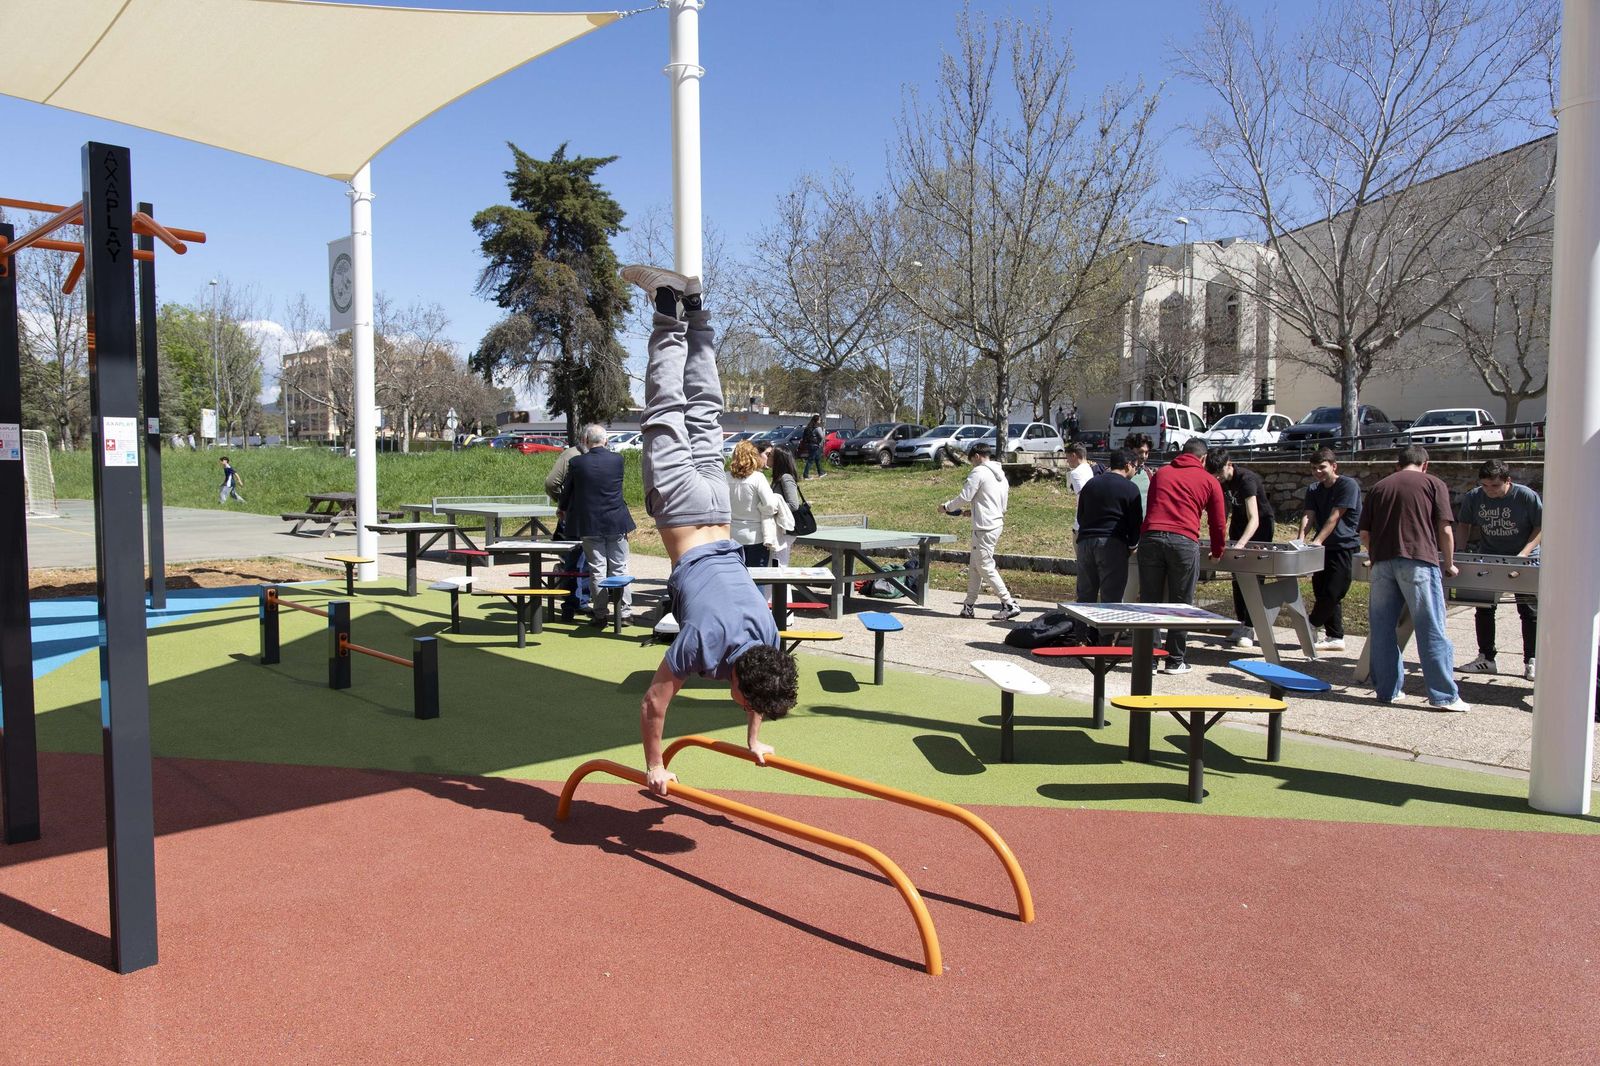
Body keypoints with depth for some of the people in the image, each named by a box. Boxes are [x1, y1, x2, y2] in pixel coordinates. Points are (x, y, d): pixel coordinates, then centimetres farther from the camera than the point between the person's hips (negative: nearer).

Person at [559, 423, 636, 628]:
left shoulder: (576, 463, -8)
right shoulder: (617, 459, -4)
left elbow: (566, 490, 6)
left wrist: (562, 510, 25)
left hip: (590, 524, -1)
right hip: (616, 523, 1)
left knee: (597, 570, 5)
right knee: (620, 568, 8)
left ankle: (600, 615, 8)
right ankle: (624, 612, 11)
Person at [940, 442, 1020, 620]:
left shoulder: (978, 473, -10)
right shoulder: (1001, 475, 16)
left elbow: (964, 497, -13)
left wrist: (946, 507, 4)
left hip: (984, 528, -9)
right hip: (997, 524, 9)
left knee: (985, 567, -6)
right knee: (974, 565, 14)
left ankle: (1010, 605, -7)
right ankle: (969, 605, 17)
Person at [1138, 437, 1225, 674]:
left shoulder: (1161, 473, 22)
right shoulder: (1209, 481, 14)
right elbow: (1217, 523, 19)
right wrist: (1217, 552, 35)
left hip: (1150, 537, 2)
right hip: (1184, 542, -2)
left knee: (1149, 602, 7)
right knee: (1180, 604, 6)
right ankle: (1175, 661, 11)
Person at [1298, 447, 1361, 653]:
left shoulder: (1348, 485, -11)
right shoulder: (1313, 490, 9)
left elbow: (1334, 517, -18)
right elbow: (1308, 516, -2)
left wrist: (1317, 541, -26)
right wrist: (1301, 539, -21)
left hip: (1344, 546, -7)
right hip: (1324, 547, 7)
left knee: (1332, 592, -9)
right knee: (1322, 592, 7)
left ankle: (1312, 626, 10)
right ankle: (1335, 638, 14)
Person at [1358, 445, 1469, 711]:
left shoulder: (1378, 487, 18)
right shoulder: (1433, 484, 9)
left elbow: (1364, 534, 13)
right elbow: (1445, 530, 2)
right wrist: (1448, 564, 13)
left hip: (1382, 563, 3)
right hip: (1419, 561, -3)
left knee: (1382, 630, 9)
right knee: (1431, 631, 0)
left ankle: (1387, 689, 14)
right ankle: (1444, 696, 2)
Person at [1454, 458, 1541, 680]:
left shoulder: (1527, 496, -16)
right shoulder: (1473, 498, -7)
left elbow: (1541, 527, -10)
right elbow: (1464, 525, 6)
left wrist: (1524, 554, -21)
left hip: (1524, 560, -3)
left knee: (1529, 611, 1)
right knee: (1484, 608, 5)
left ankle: (1531, 662, 10)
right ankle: (1486, 659, 15)